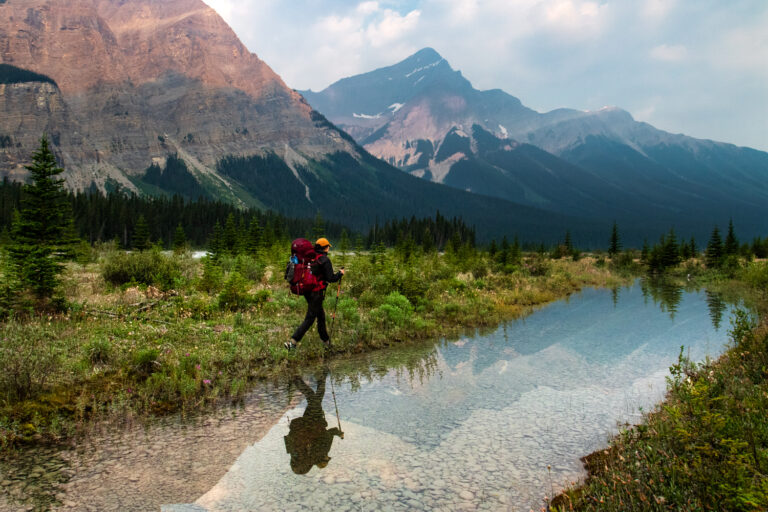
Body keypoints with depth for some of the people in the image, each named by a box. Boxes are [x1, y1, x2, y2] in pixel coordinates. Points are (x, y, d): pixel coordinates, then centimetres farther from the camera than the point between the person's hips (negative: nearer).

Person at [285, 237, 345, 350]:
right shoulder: (325, 260, -15)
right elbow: (330, 278, -16)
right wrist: (340, 273, 0)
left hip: (307, 291, 8)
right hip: (316, 293, -8)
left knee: (321, 316, 20)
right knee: (309, 319, -3)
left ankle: (326, 341, 32)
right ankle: (292, 342, -8)